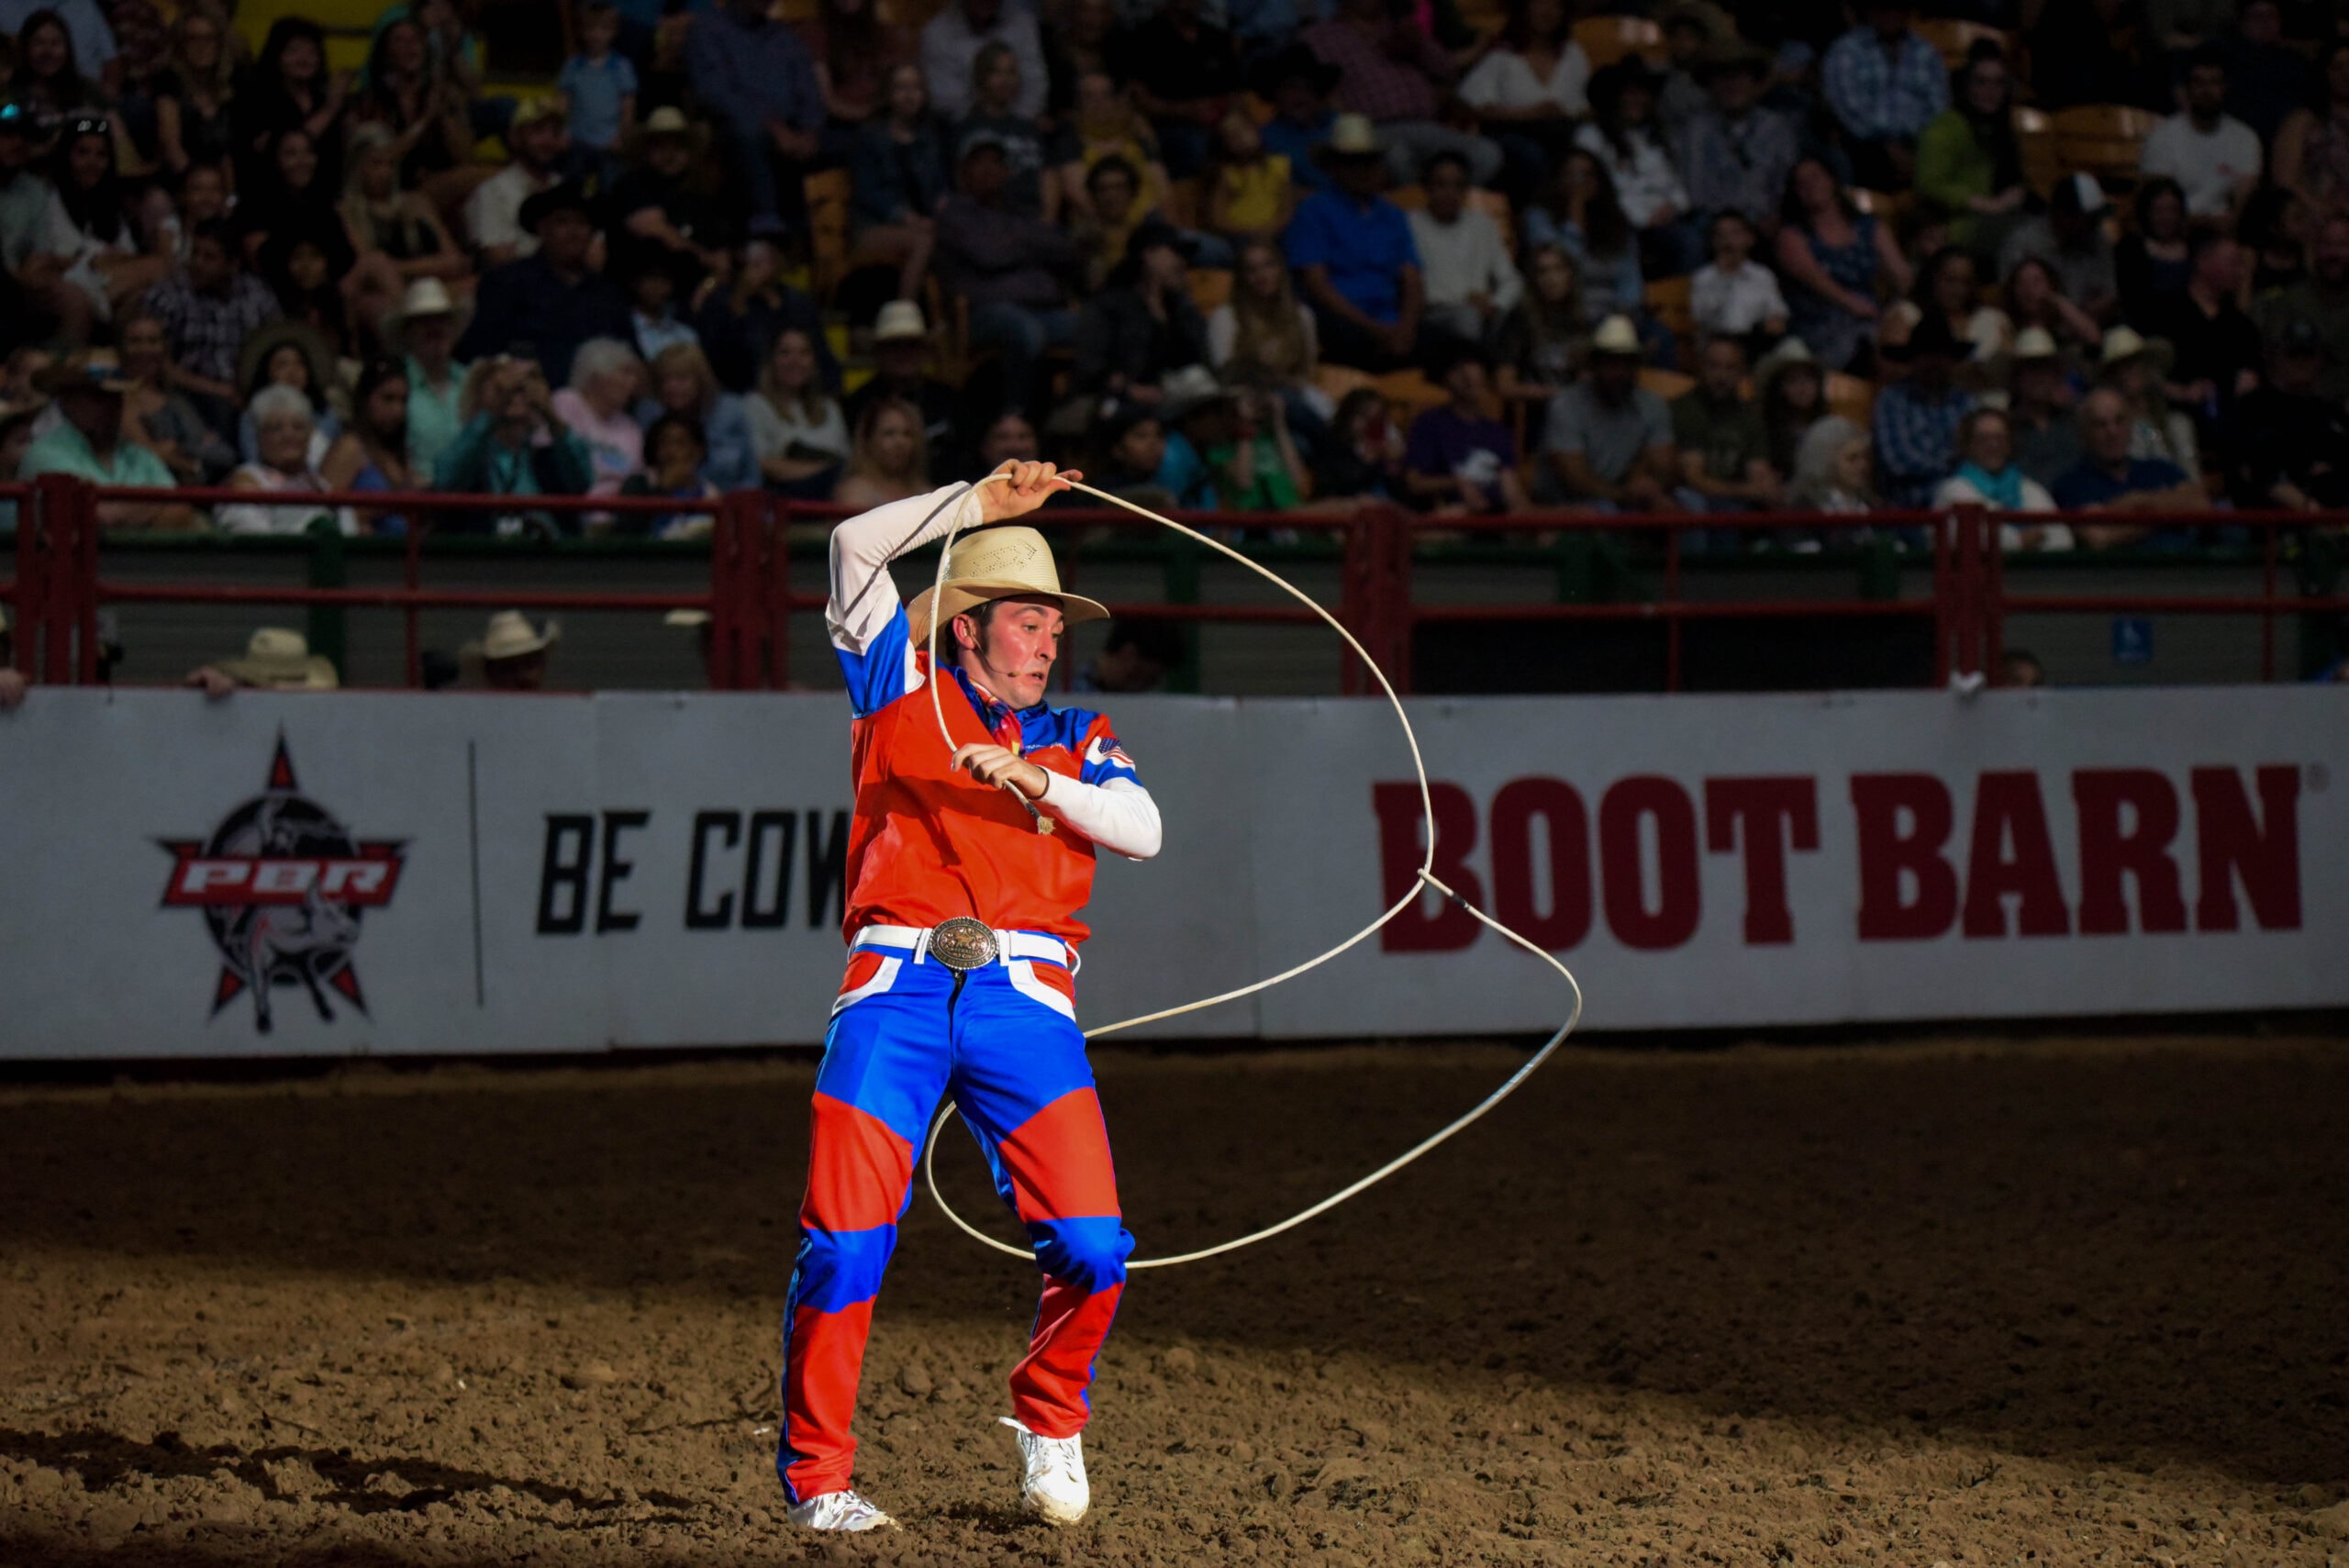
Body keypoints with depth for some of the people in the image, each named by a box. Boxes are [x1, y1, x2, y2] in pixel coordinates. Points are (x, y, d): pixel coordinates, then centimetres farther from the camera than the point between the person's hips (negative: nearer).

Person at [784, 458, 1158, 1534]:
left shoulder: (1075, 739, 22)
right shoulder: (903, 692, 16)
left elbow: (1140, 830, 3)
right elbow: (856, 549, 4)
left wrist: (1035, 779, -11)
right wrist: (984, 500, 2)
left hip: (1024, 997, 2)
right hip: (896, 989, -2)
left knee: (1091, 1246, -10)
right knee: (843, 1243, -10)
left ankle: (1049, 1420, 17)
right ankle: (814, 1475, 2)